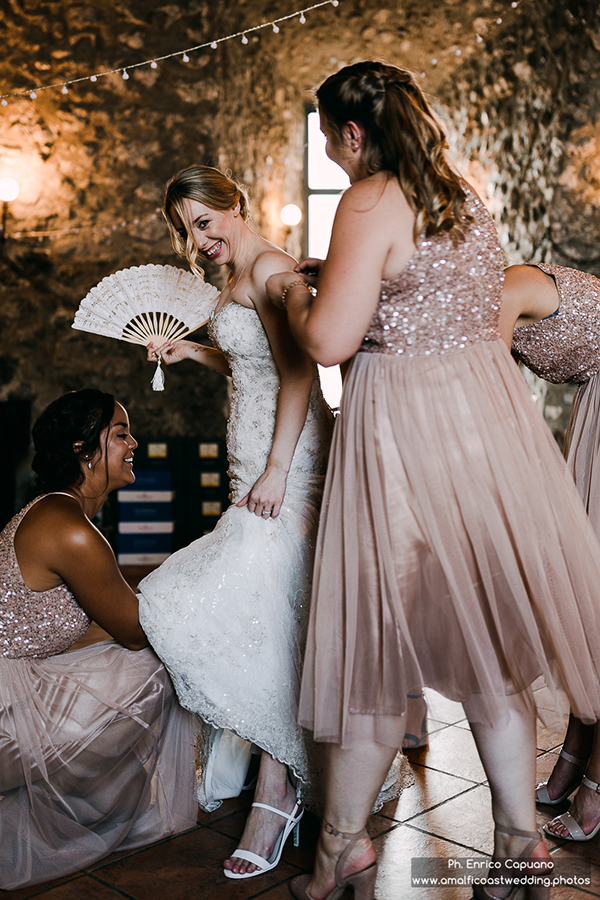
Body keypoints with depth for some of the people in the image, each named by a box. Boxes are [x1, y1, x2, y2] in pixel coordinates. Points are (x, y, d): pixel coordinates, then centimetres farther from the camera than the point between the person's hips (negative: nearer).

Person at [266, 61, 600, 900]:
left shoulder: (370, 200, -11)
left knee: (377, 642, 4)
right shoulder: (462, 194, 14)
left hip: (407, 426, -8)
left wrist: (293, 292, 3)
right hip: (489, 408, 8)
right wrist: (334, 272, 28)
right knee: (486, 635, 14)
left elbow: (330, 340, -17)